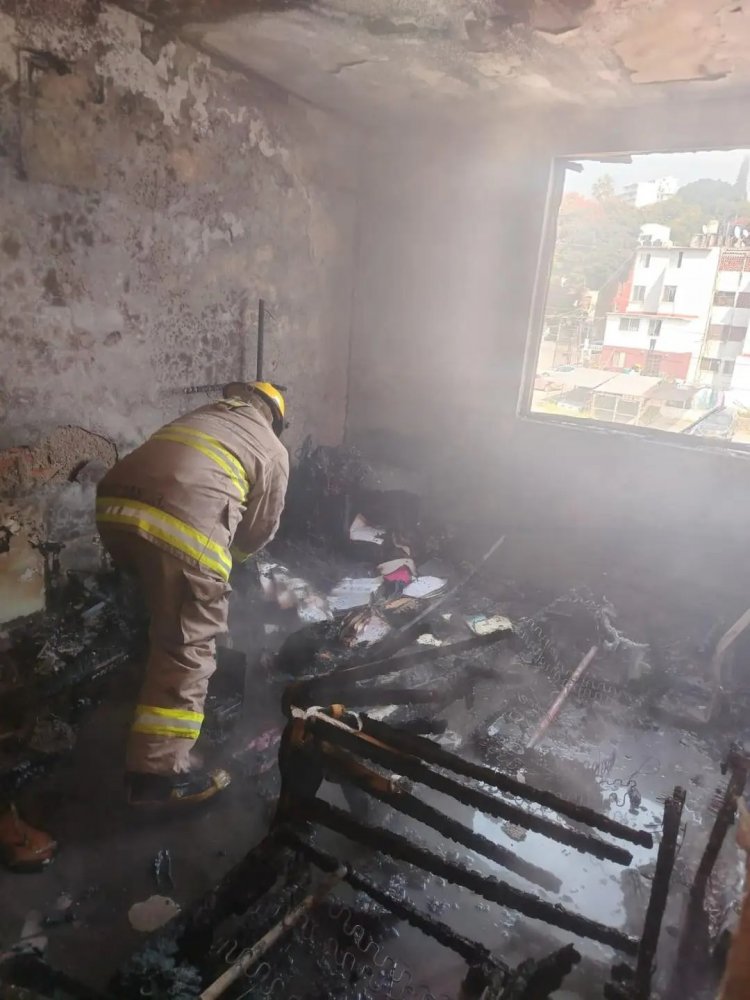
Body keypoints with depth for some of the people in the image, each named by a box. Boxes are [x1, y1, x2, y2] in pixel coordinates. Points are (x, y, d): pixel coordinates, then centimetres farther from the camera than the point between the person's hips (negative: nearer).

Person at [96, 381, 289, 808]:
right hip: (182, 529, -7)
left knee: (172, 620, 30)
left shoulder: (199, 416, 32)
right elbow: (260, 529, 22)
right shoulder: (273, 449, 19)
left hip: (114, 508, 7)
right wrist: (231, 556, 43)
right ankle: (161, 770, 10)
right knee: (188, 647, 5)